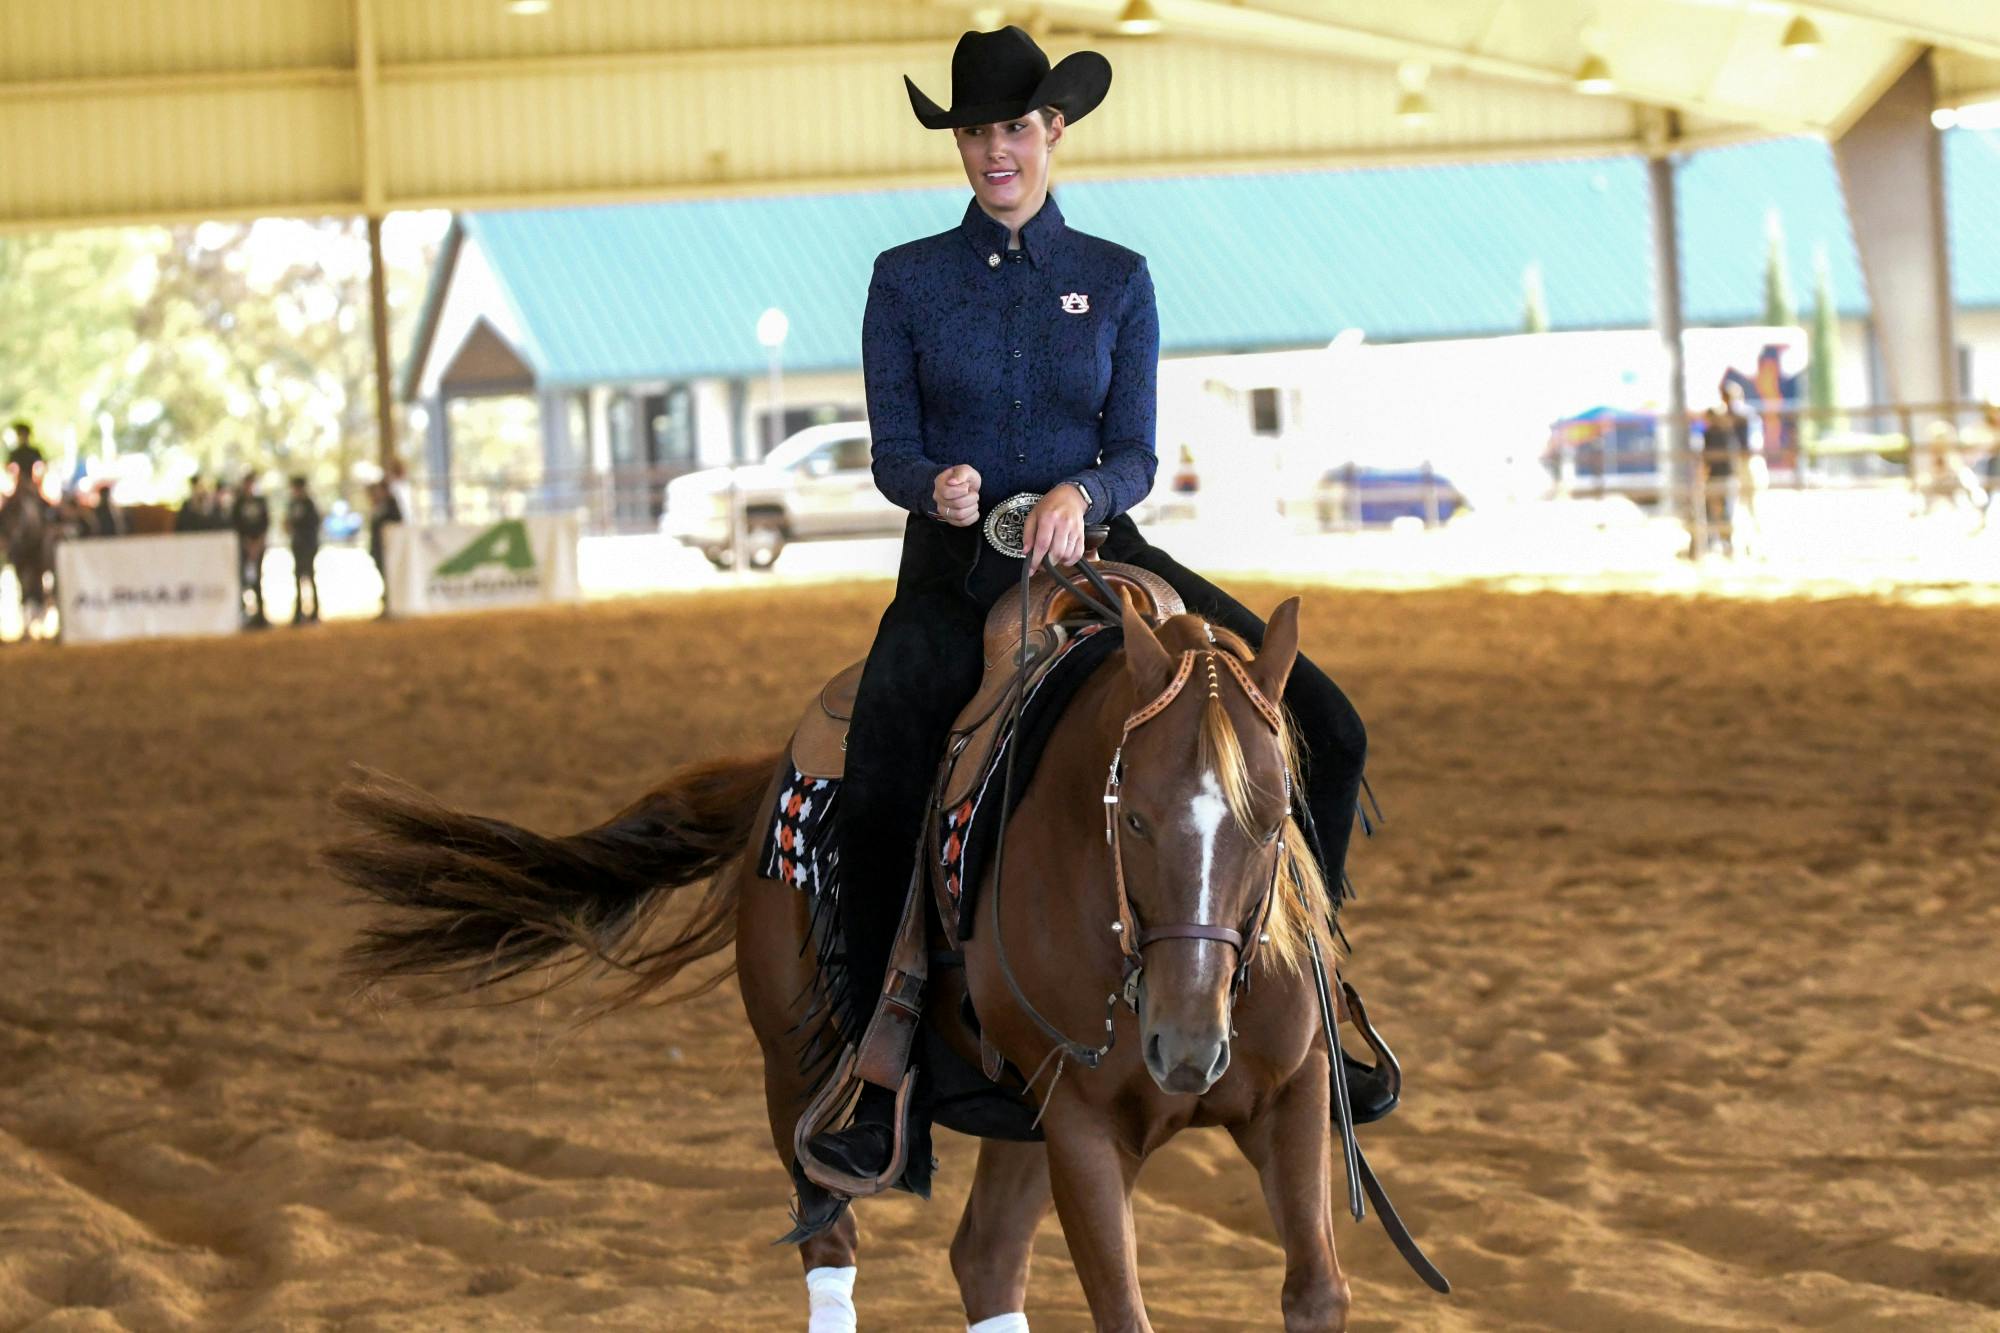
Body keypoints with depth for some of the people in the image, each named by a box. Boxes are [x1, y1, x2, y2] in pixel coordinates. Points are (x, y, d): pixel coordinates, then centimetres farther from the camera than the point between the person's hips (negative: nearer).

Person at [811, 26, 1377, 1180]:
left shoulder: (1118, 281, 5)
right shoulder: (907, 282, 3)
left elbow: (1136, 454, 0)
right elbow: (892, 454, 0)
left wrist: (1080, 496, -22)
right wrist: (937, 484, -24)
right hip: (955, 571, -2)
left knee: (1326, 729, -13)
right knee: (878, 805, -28)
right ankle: (872, 1097, -19)